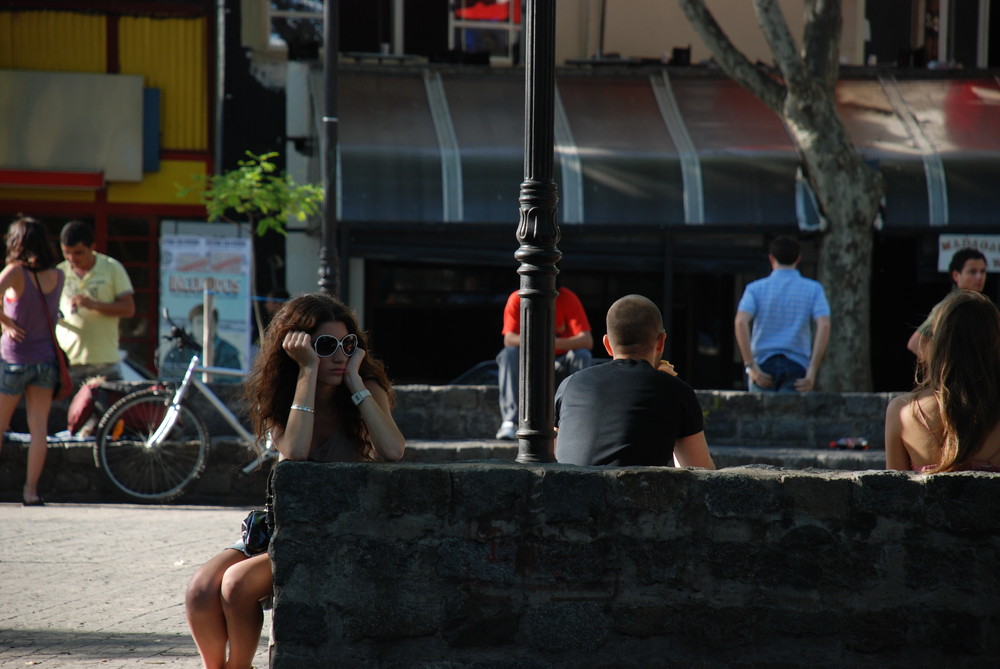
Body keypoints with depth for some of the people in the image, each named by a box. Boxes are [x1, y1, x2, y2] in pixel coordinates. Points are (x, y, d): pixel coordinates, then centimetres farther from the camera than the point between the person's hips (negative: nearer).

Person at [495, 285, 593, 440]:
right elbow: (508, 339, -19)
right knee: (508, 355, -28)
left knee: (582, 355, -29)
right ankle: (509, 422, -36)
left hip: (560, 367, 0)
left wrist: (555, 343, -39)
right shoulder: (517, 300, -9)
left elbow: (587, 341, -21)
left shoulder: (568, 298, -12)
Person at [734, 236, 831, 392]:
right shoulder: (813, 289, 6)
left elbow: (741, 322, -11)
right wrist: (812, 371, -10)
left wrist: (751, 367, -11)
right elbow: (824, 325, -8)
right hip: (796, 366, 0)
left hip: (763, 363, 0)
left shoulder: (756, 288, 5)